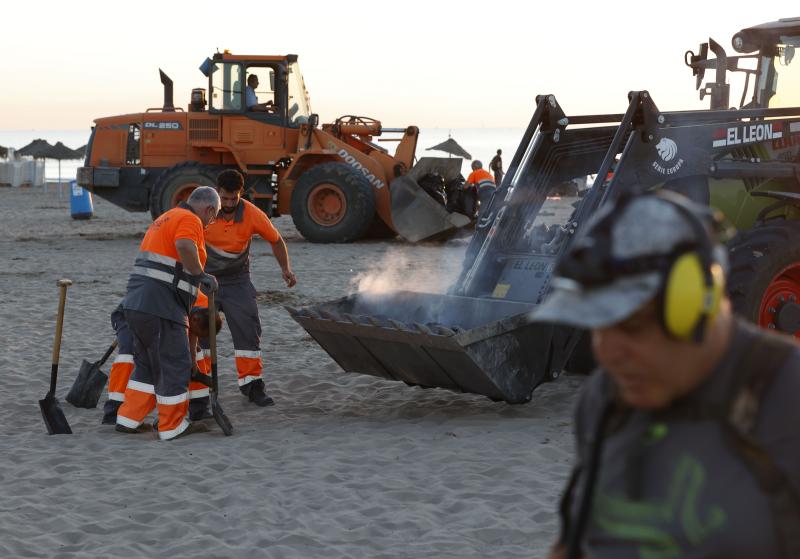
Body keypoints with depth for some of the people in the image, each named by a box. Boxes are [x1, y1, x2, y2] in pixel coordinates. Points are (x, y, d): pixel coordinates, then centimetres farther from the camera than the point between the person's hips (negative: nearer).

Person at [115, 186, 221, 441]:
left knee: (146, 365, 20)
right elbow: (185, 246, -29)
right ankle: (173, 426, 11)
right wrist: (202, 275, -17)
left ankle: (128, 419, 21)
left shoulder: (165, 219, 24)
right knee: (174, 365, 2)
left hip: (136, 304, 9)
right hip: (161, 307, -9)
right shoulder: (190, 220, -7)